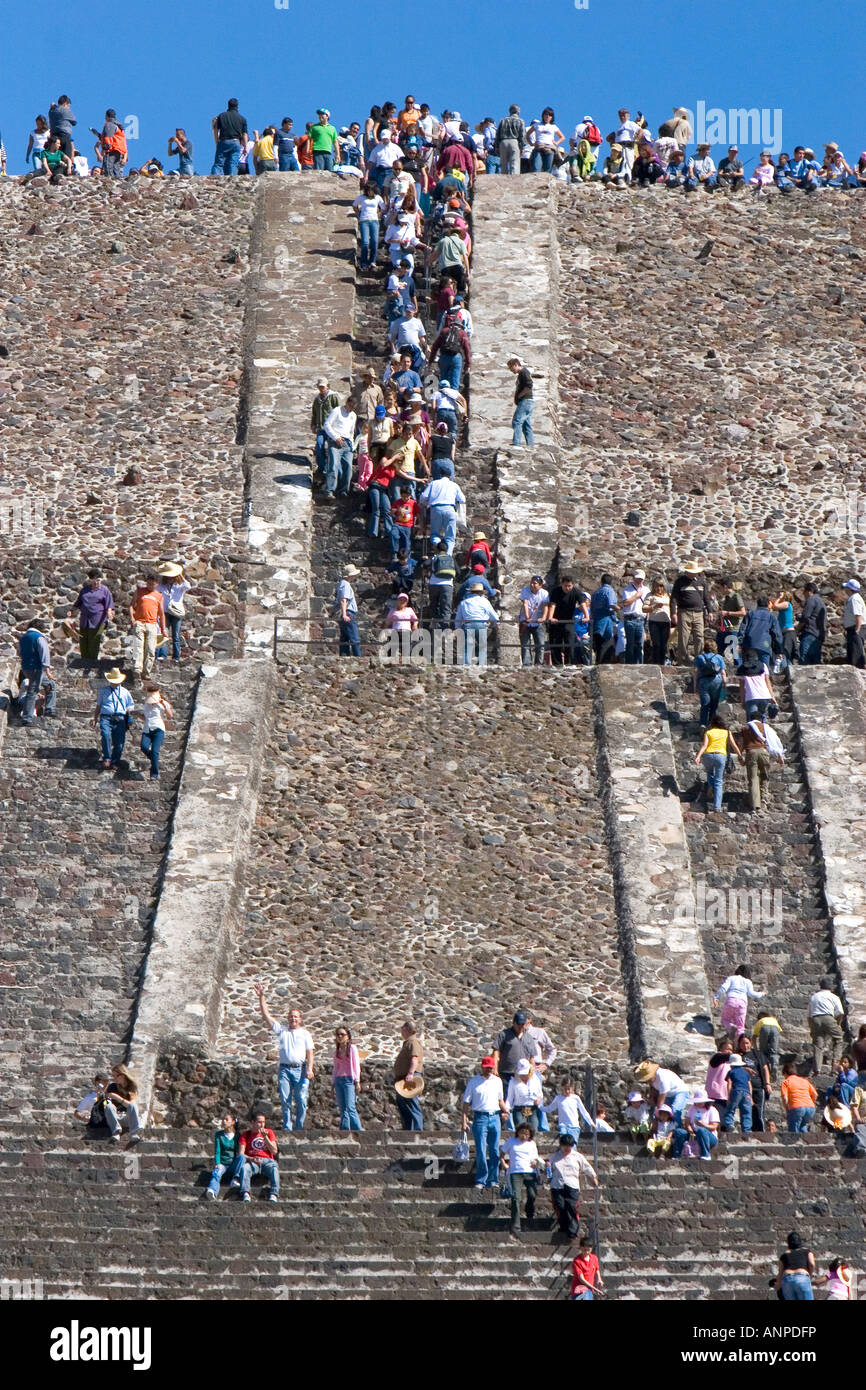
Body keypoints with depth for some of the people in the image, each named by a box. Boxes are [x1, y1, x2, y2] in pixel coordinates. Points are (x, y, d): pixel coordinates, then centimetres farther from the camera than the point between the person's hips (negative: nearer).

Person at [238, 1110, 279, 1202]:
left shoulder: (269, 1132, 16)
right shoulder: (246, 1134, 13)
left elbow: (274, 1151, 6)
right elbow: (241, 1154, 2)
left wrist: (265, 1137, -3)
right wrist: (251, 1159, -18)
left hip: (267, 1161, 0)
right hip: (252, 1162, 0)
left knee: (274, 1168, -34)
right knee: (244, 1167, -34)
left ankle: (274, 1194, -46)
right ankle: (245, 1194, -45)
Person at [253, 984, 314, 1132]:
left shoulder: (305, 1034, 13)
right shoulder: (282, 1030, 14)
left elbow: (309, 1053, 7)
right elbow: (266, 1016, 8)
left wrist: (309, 1069, -7)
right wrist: (261, 998, 0)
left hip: (300, 1069, -1)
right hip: (284, 1069, 1)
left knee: (301, 1100, -7)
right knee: (285, 1100, -3)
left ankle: (299, 1129, 0)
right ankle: (287, 1129, 0)